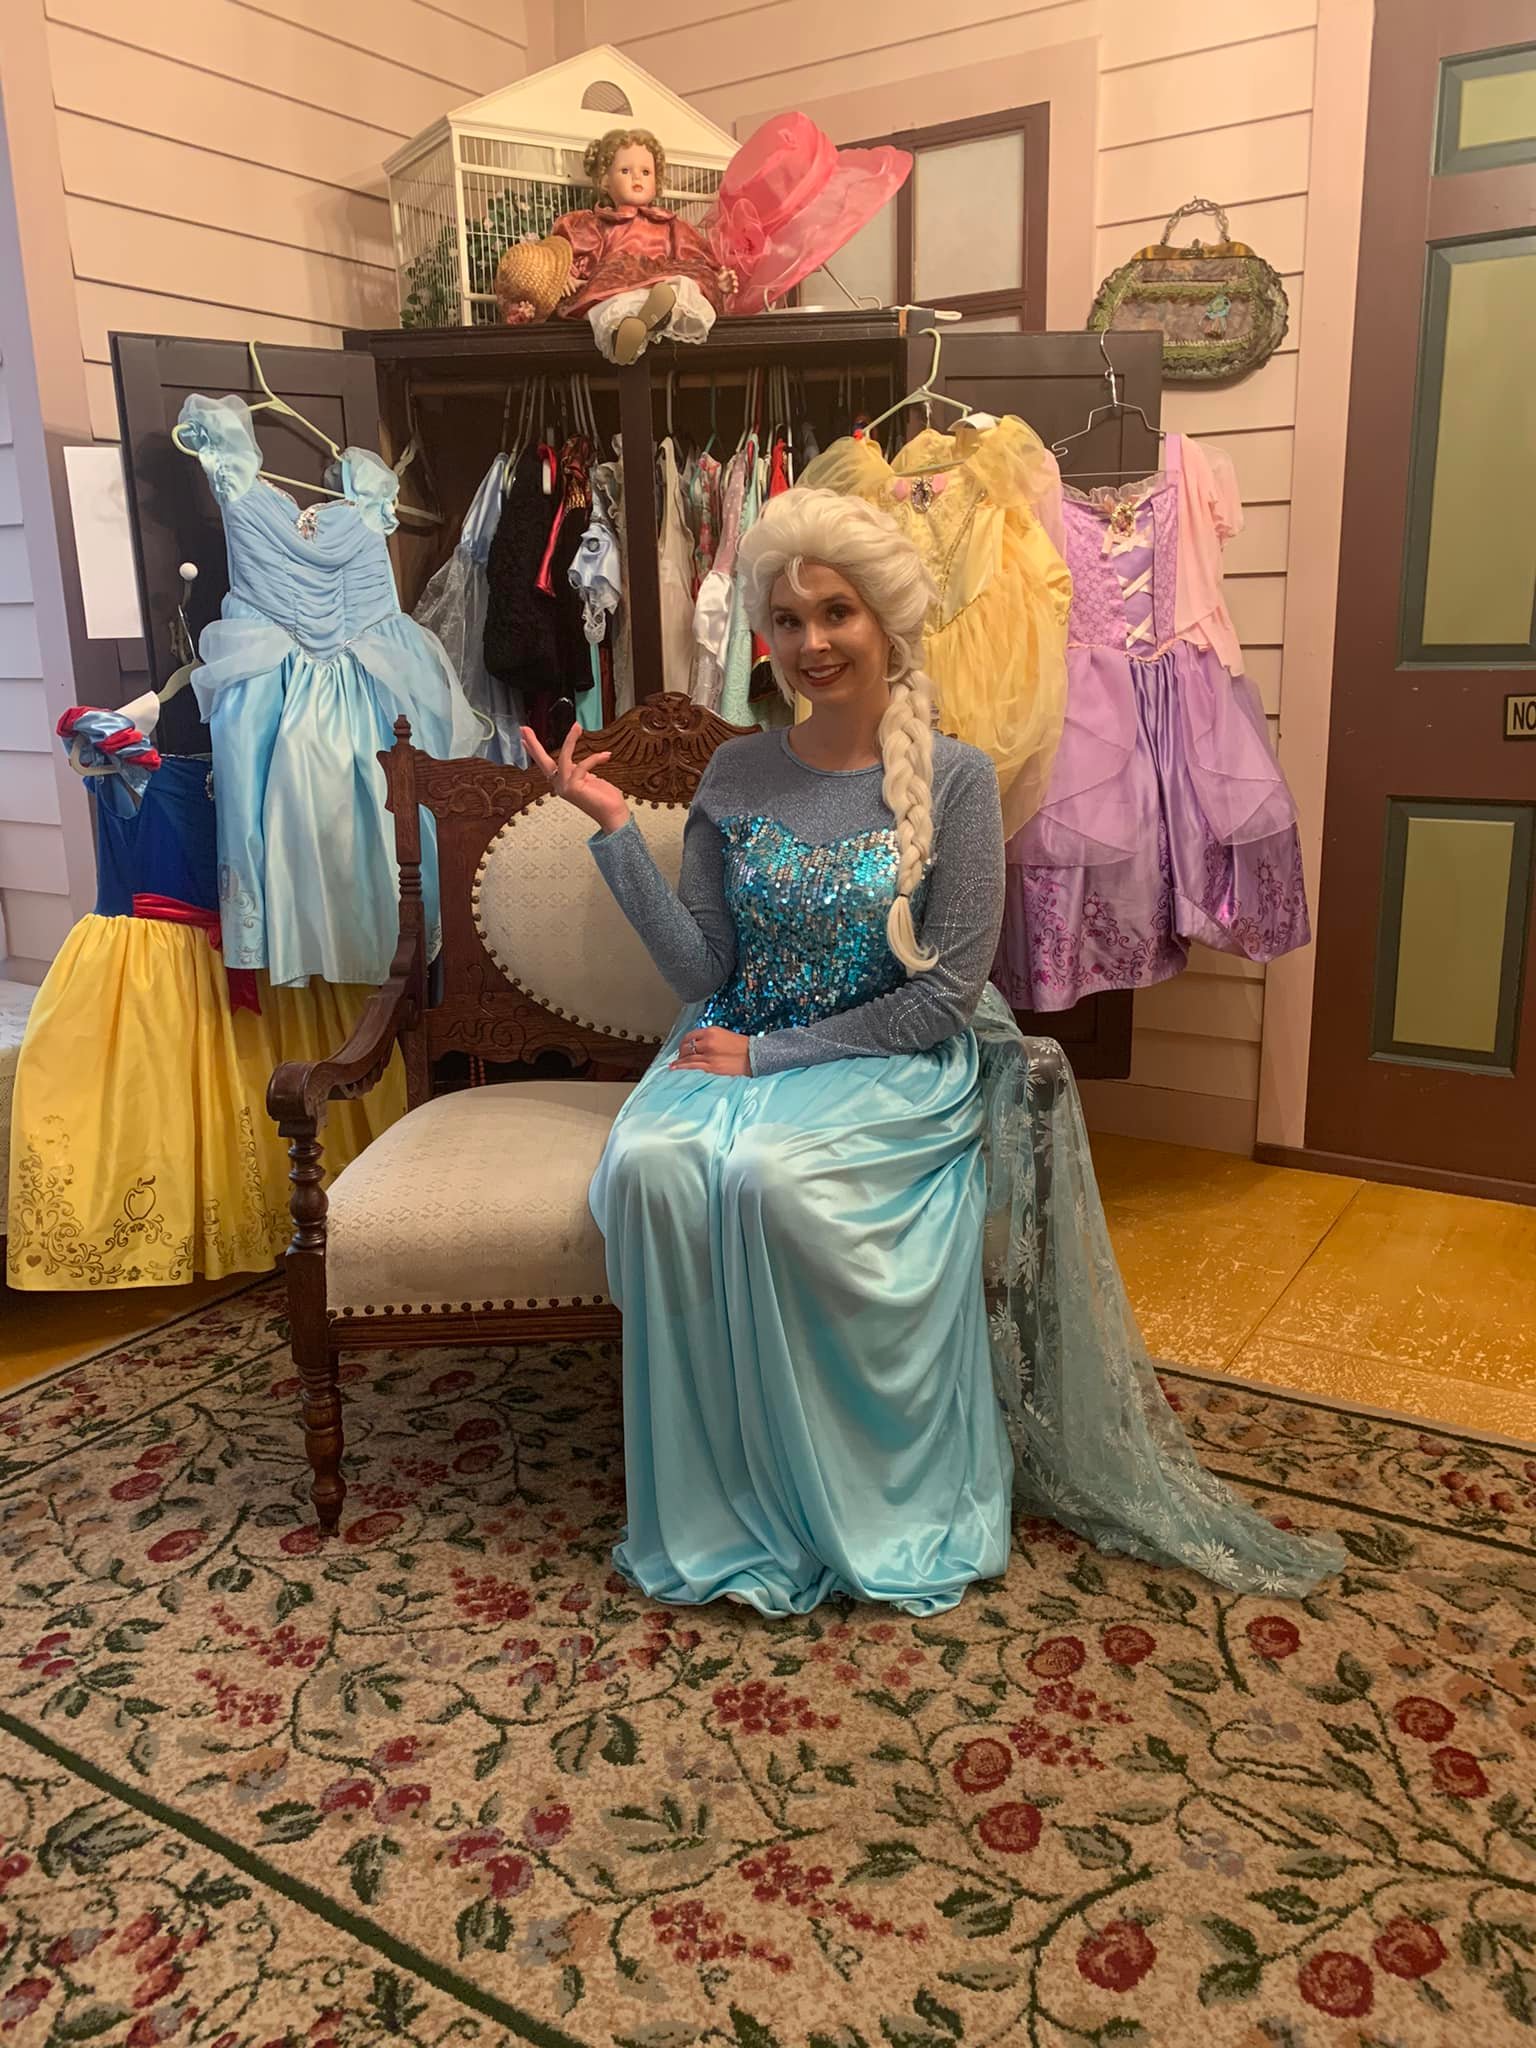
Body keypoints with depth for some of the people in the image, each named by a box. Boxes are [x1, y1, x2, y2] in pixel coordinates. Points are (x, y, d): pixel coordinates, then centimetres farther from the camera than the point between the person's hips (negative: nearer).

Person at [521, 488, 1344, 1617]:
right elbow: (703, 971, 1)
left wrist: (772, 1055, -13)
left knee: (769, 1174, -32)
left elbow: (945, 994, -10)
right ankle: (714, 1499, -9)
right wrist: (616, 830, -6)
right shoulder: (737, 774, 5)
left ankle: (849, 1503, -8)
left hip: (893, 1067, -3)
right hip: (739, 1050, 4)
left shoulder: (954, 778, -6)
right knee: (648, 1164, -27)